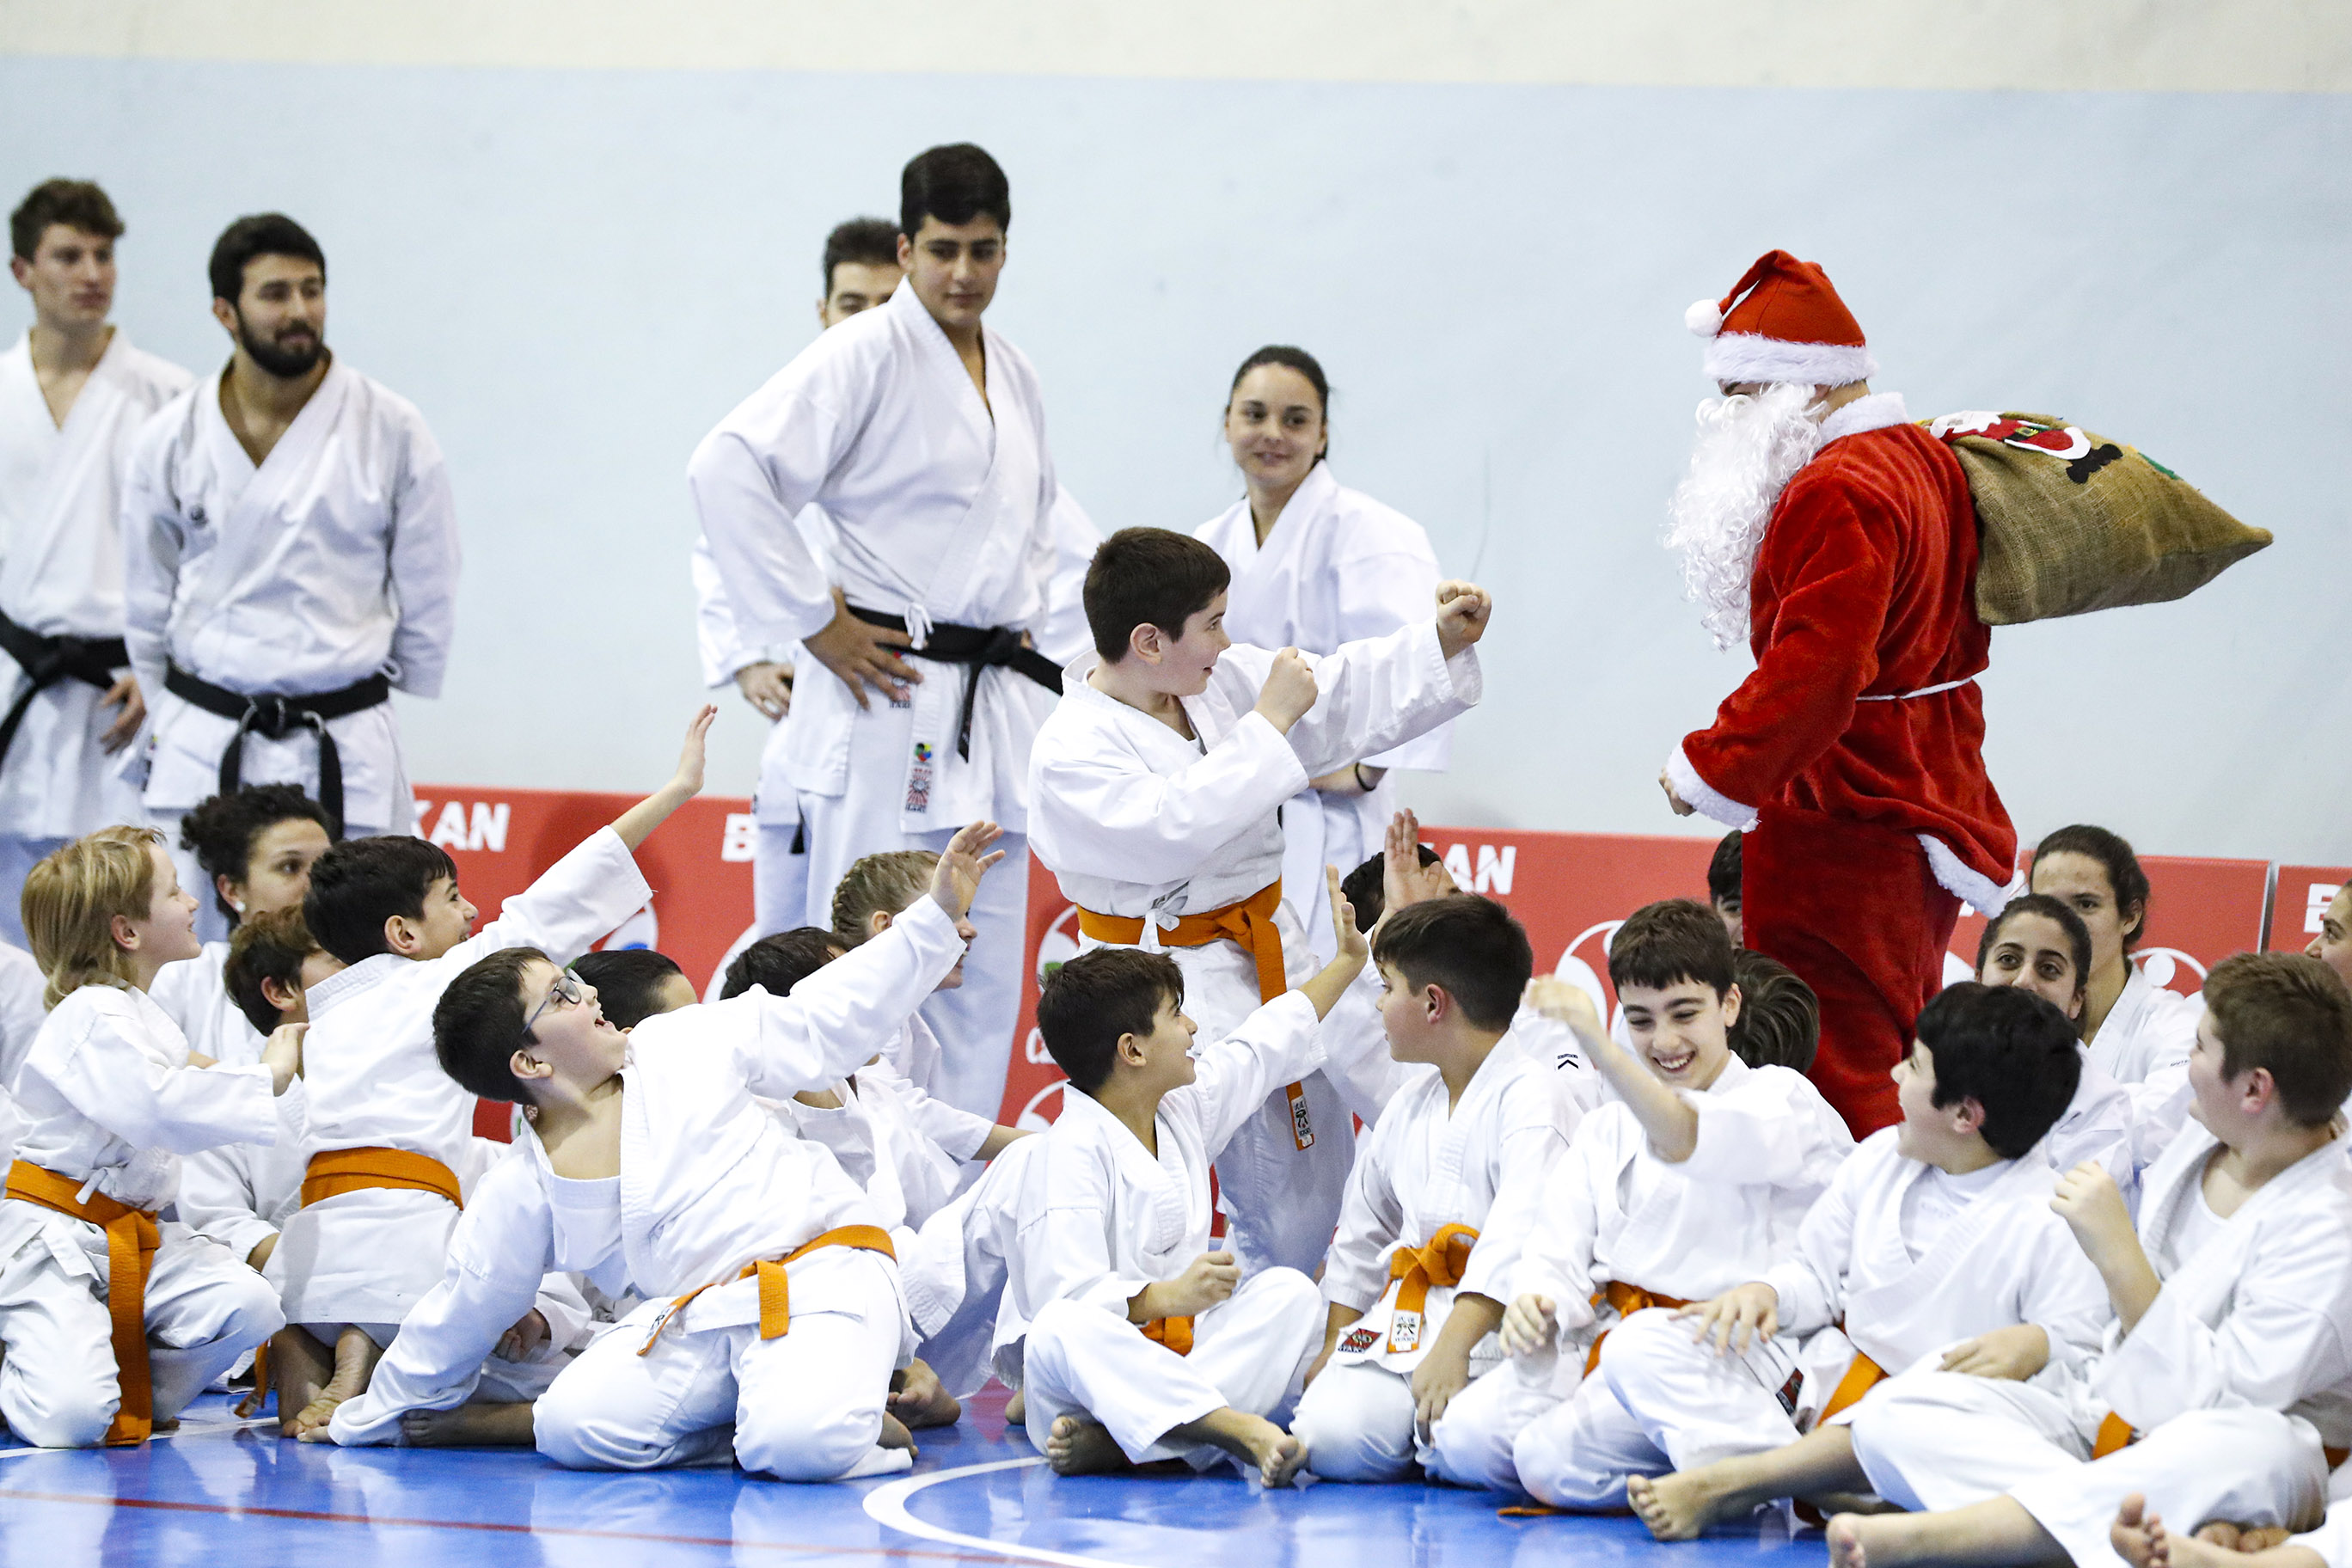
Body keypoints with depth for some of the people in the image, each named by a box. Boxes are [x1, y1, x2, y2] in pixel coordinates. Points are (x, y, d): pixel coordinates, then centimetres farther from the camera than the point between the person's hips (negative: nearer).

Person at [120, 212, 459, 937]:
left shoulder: (392, 432, -2)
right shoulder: (172, 440, 3)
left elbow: (428, 595, 6)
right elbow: (148, 604, 13)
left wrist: (371, 708, 9)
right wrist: (172, 714, 14)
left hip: (346, 754, -1)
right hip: (203, 752, 1)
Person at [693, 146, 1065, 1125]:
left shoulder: (1012, 375, 14)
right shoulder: (866, 356, -10)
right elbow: (727, 468, -21)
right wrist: (814, 623, -18)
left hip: (992, 708, 8)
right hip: (887, 700, -8)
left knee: (983, 969, 10)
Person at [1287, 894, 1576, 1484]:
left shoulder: (1533, 1097, -10)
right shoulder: (1408, 1108, 17)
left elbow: (1522, 1236, -21)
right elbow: (1362, 1232, 29)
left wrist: (1453, 1345, -28)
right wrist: (1334, 1345, 22)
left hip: (1495, 1327, -6)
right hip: (1403, 1323, 6)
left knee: (1464, 1452, -33)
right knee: (1332, 1440, -20)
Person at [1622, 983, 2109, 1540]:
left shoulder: (2050, 1219, -9)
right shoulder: (1879, 1158, 11)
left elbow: (2083, 1352, -10)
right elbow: (1817, 1273, 19)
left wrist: (2035, 1347, -33)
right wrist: (1765, 1293, -3)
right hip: (1820, 1387, 6)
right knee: (1640, 1350, -11)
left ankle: (1720, 1484, -39)